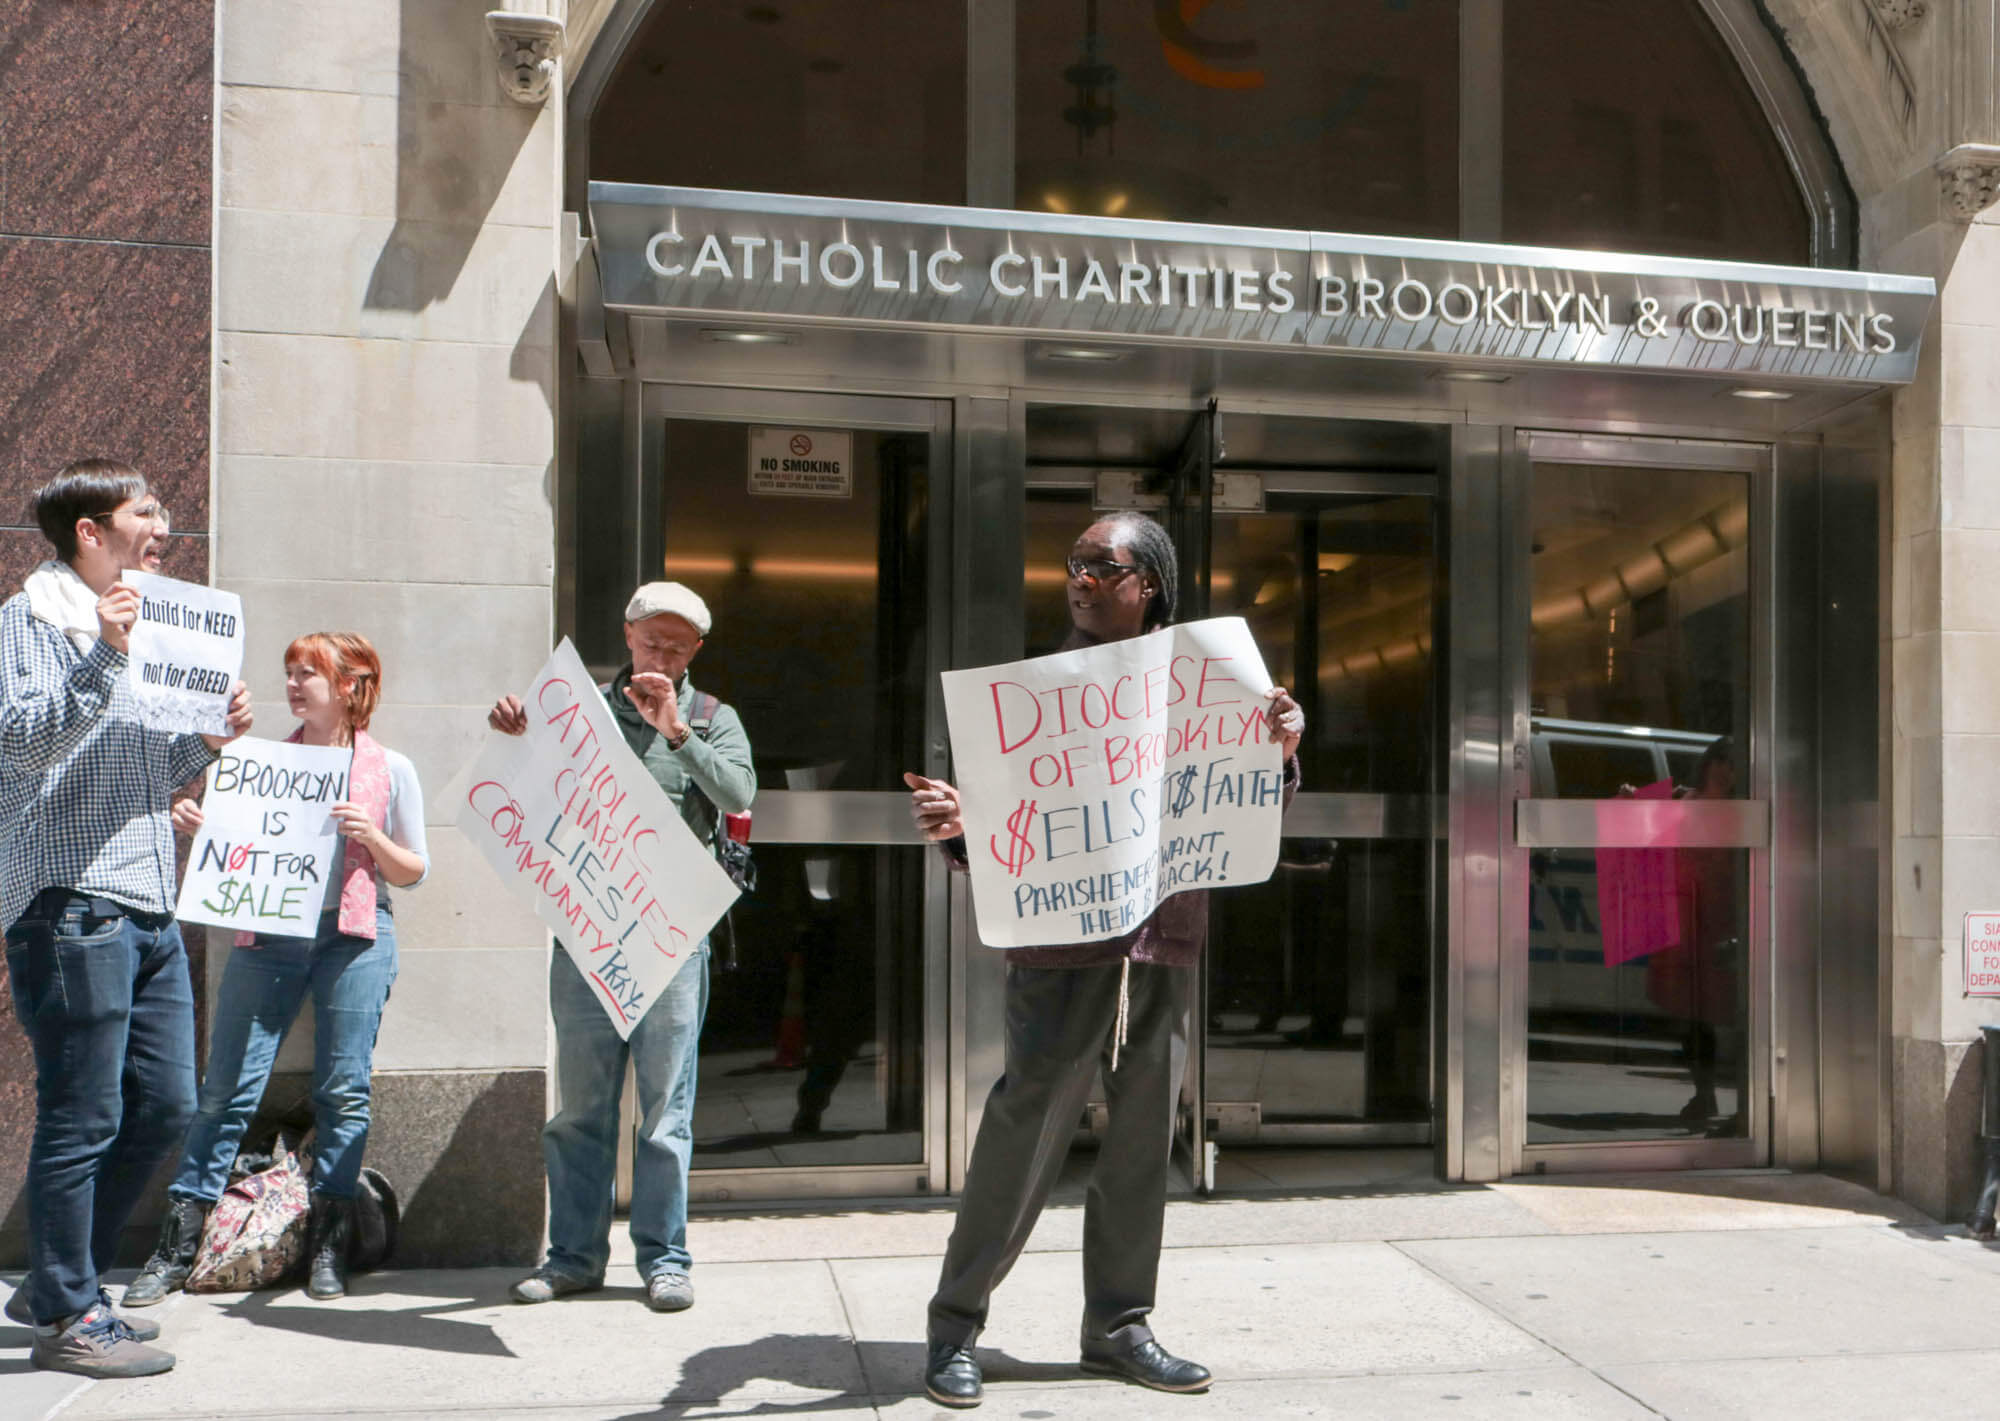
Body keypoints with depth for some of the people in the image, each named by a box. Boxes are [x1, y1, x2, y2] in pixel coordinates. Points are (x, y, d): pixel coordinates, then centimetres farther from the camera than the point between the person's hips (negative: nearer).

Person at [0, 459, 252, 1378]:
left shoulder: (126, 623, 23)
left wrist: (207, 739, 10)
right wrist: (103, 655, -25)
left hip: (149, 906, 9)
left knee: (164, 1104, 11)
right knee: (82, 1120, -3)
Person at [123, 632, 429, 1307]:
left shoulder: (390, 770, 6)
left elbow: (415, 871, 7)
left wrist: (371, 837, -11)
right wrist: (193, 823, -2)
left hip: (354, 937, -2)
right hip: (266, 935, 2)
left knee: (343, 1091, -1)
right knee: (226, 1088, -1)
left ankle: (327, 1246, 11)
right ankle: (176, 1249, 7)